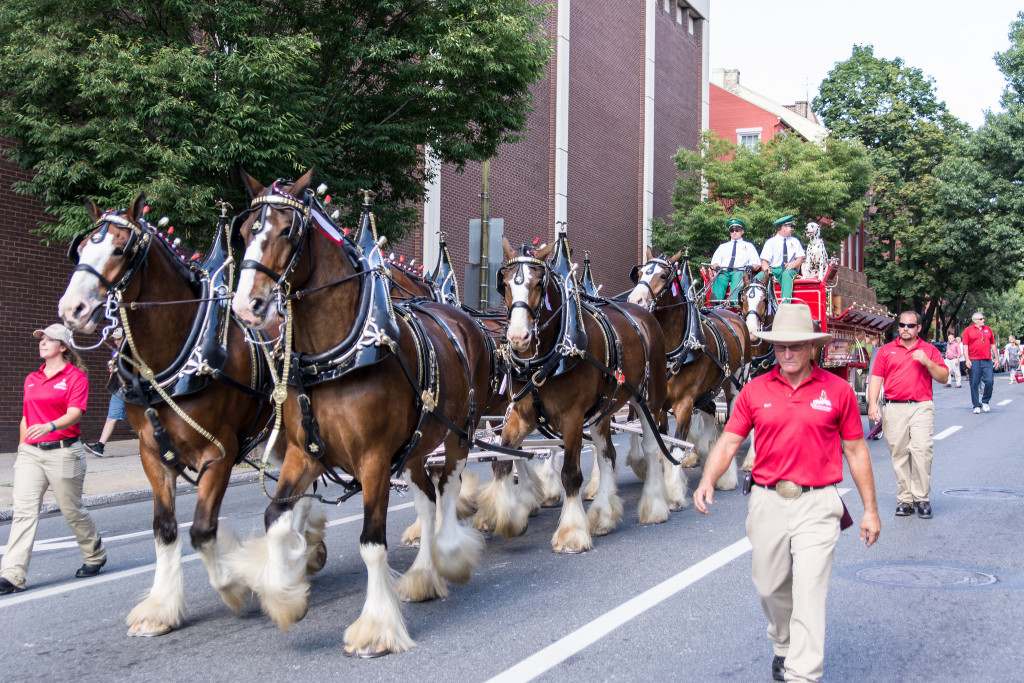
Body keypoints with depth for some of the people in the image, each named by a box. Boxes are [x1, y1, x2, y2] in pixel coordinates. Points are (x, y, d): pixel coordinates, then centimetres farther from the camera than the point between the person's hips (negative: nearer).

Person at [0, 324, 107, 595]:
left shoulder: (76, 377, -4)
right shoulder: (31, 379, 15)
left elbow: (74, 413, -18)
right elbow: (26, 418, 21)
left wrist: (50, 426, -35)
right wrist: (22, 448, 19)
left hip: (63, 451, -5)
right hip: (30, 452, 5)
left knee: (72, 510, 8)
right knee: (23, 511, -7)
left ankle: (95, 556, 31)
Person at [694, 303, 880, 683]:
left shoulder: (838, 391, 0)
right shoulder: (754, 391, 3)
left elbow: (856, 451, 5)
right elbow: (729, 441, 1)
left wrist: (870, 508, 6)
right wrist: (708, 481, -17)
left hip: (817, 505, -3)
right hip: (767, 502, 3)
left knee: (809, 593, -8)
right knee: (770, 587, 16)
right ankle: (784, 646, 43)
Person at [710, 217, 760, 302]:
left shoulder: (748, 246, 26)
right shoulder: (723, 246, 32)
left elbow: (757, 263, 15)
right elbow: (715, 261, 19)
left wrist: (751, 267, -10)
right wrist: (716, 266, -6)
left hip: (739, 272, -2)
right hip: (723, 272, 2)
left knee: (737, 276, -39)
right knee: (719, 279, -35)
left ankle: (733, 302, -63)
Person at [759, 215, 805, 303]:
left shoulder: (795, 241, 20)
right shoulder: (771, 242, 11)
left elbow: (800, 258, 10)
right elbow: (764, 261, 1)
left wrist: (793, 265, -15)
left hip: (789, 270, 0)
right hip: (773, 270, 0)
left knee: (786, 274, -38)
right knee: (758, 278, -32)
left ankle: (785, 304, -55)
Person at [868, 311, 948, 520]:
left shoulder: (929, 350, 11)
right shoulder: (886, 350, 13)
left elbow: (944, 378, 7)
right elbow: (876, 378, 10)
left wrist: (927, 362, -9)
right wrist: (872, 403, -3)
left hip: (922, 407, -1)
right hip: (894, 408, 1)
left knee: (922, 451, -13)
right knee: (899, 454, 2)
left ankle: (921, 498, -3)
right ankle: (905, 499, 8)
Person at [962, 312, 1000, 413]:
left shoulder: (988, 329, 16)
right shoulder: (968, 330, 5)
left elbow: (993, 344, 20)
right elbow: (965, 346, 0)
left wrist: (997, 358, 16)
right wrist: (967, 359, -10)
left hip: (987, 360, 3)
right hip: (974, 361, -3)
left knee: (989, 381, -8)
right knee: (974, 384, -1)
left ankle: (985, 402, 13)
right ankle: (977, 406, 8)